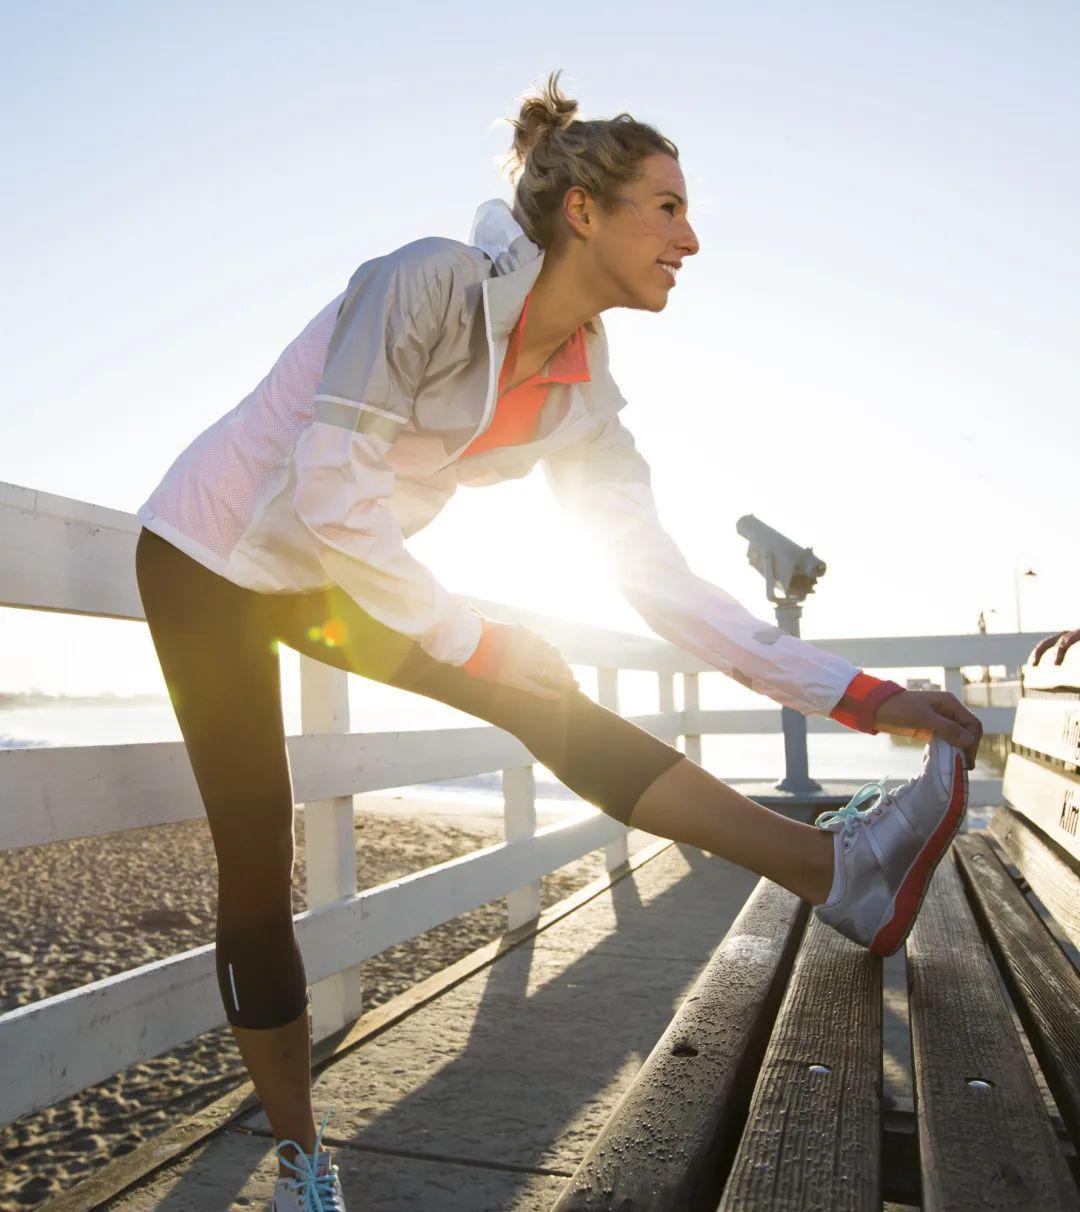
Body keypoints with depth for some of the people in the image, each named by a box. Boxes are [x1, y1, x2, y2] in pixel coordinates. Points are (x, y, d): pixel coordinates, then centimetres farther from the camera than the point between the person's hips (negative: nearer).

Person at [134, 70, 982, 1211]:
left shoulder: (583, 398, -4)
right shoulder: (432, 282, -24)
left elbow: (659, 579, -7)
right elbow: (328, 495, -29)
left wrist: (859, 695, -10)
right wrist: (471, 639, -22)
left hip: (334, 579, 6)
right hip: (212, 557, -5)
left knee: (550, 701, -11)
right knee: (257, 863, -4)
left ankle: (840, 867, -13)